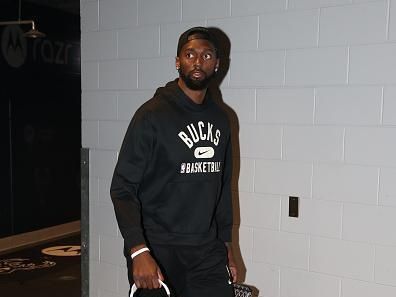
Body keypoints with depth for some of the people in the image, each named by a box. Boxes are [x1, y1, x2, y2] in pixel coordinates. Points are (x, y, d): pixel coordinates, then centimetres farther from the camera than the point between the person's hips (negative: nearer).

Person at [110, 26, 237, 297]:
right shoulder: (153, 115, -10)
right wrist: (138, 251, -23)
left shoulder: (220, 119, 9)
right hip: (158, 252, -5)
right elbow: (123, 188, -13)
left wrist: (226, 243, 15)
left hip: (207, 250, 5)